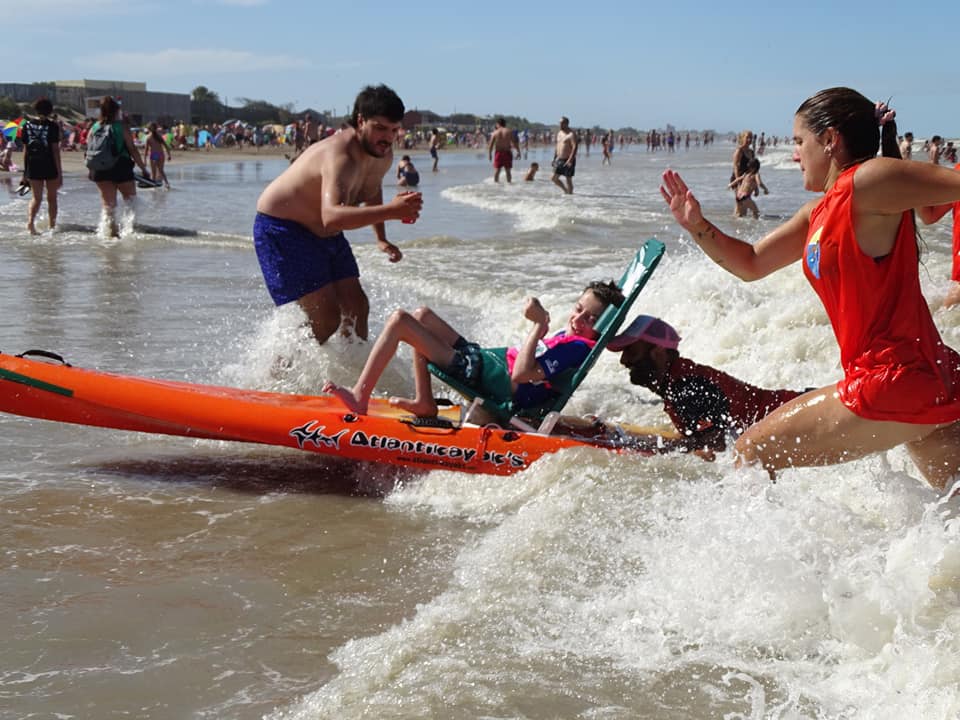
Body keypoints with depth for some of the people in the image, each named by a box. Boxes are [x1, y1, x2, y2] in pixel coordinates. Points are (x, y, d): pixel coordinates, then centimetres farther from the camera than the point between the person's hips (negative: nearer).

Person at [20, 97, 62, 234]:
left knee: (36, 197, 4)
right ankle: (52, 226, 19)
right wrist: (59, 171, -7)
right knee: (52, 197, 12)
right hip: (50, 166, -2)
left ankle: (30, 220, -23)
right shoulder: (52, 125, -8)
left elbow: (25, 149, 5)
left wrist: (25, 169, 13)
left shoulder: (27, 124, 3)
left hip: (33, 166, 3)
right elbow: (55, 149, -10)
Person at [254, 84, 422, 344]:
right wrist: (391, 211, -62)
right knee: (325, 320, -15)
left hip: (323, 233, 9)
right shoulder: (339, 156, -35)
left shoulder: (383, 156, -4)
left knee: (356, 308, 7)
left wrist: (381, 238, 14)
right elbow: (331, 217, -53)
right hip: (282, 229, -9)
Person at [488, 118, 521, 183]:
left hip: (498, 153, 0)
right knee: (508, 171, 6)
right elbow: (515, 143, -4)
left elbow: (490, 144, -3)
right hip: (507, 152, 0)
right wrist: (518, 152, 1)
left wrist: (489, 154, 4)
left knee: (497, 170, 5)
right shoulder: (509, 131, -1)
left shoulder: (495, 133, 0)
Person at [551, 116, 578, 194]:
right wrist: (554, 158, 18)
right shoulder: (559, 133, 14)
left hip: (568, 161, -8)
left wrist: (570, 160, -27)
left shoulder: (571, 134, -12)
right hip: (559, 160, 8)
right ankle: (566, 190, 24)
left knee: (568, 179, -2)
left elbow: (574, 147, -19)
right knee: (554, 178, 7)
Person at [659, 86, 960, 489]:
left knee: (752, 453, 1)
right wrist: (696, 225, 13)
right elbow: (751, 264, 24)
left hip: (897, 385, -10)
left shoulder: (869, 183, -10)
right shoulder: (820, 212, 17)